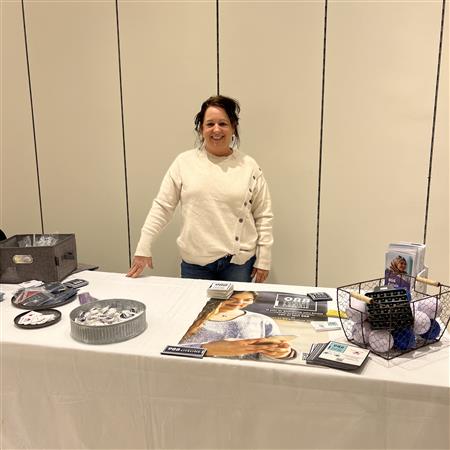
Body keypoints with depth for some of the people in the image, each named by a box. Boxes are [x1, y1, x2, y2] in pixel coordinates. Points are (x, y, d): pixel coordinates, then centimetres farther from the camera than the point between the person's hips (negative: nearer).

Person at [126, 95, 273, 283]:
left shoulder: (249, 166, -1)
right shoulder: (184, 162, -1)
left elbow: (263, 216, 2)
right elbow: (162, 207, 0)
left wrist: (263, 260, 0)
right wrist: (143, 248, -4)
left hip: (239, 261, 0)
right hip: (194, 262, 0)